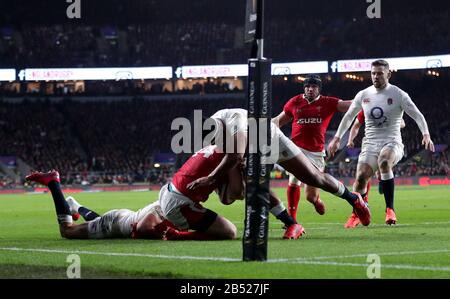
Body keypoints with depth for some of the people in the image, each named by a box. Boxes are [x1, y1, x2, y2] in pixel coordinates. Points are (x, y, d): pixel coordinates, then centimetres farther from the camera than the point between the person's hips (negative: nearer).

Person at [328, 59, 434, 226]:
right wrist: (337, 138, 18)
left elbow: (417, 115, -4)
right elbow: (348, 117, 21)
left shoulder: (399, 95, -2)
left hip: (392, 143, -4)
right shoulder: (363, 95, 9)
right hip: (370, 144, 4)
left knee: (384, 161, -37)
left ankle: (390, 209, -32)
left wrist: (426, 135, -19)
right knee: (361, 177, -17)